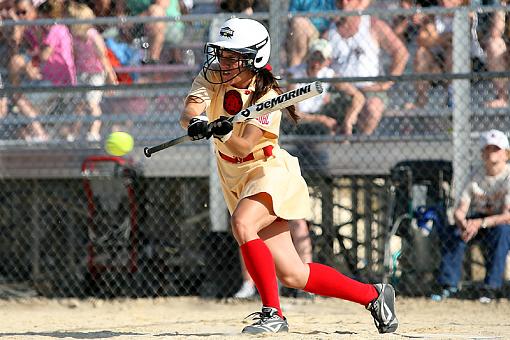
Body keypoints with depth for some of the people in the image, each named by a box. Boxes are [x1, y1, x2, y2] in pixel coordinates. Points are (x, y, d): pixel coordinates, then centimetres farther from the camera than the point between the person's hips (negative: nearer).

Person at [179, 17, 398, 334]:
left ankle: (273, 314, -28)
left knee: (241, 224, -36)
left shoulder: (266, 97, -19)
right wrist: (196, 123, -44)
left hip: (269, 171, -6)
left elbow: (244, 145, -29)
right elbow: (188, 113, -21)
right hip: (236, 179, 6)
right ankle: (372, 294, 18)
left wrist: (225, 133, -49)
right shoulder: (212, 76, -4)